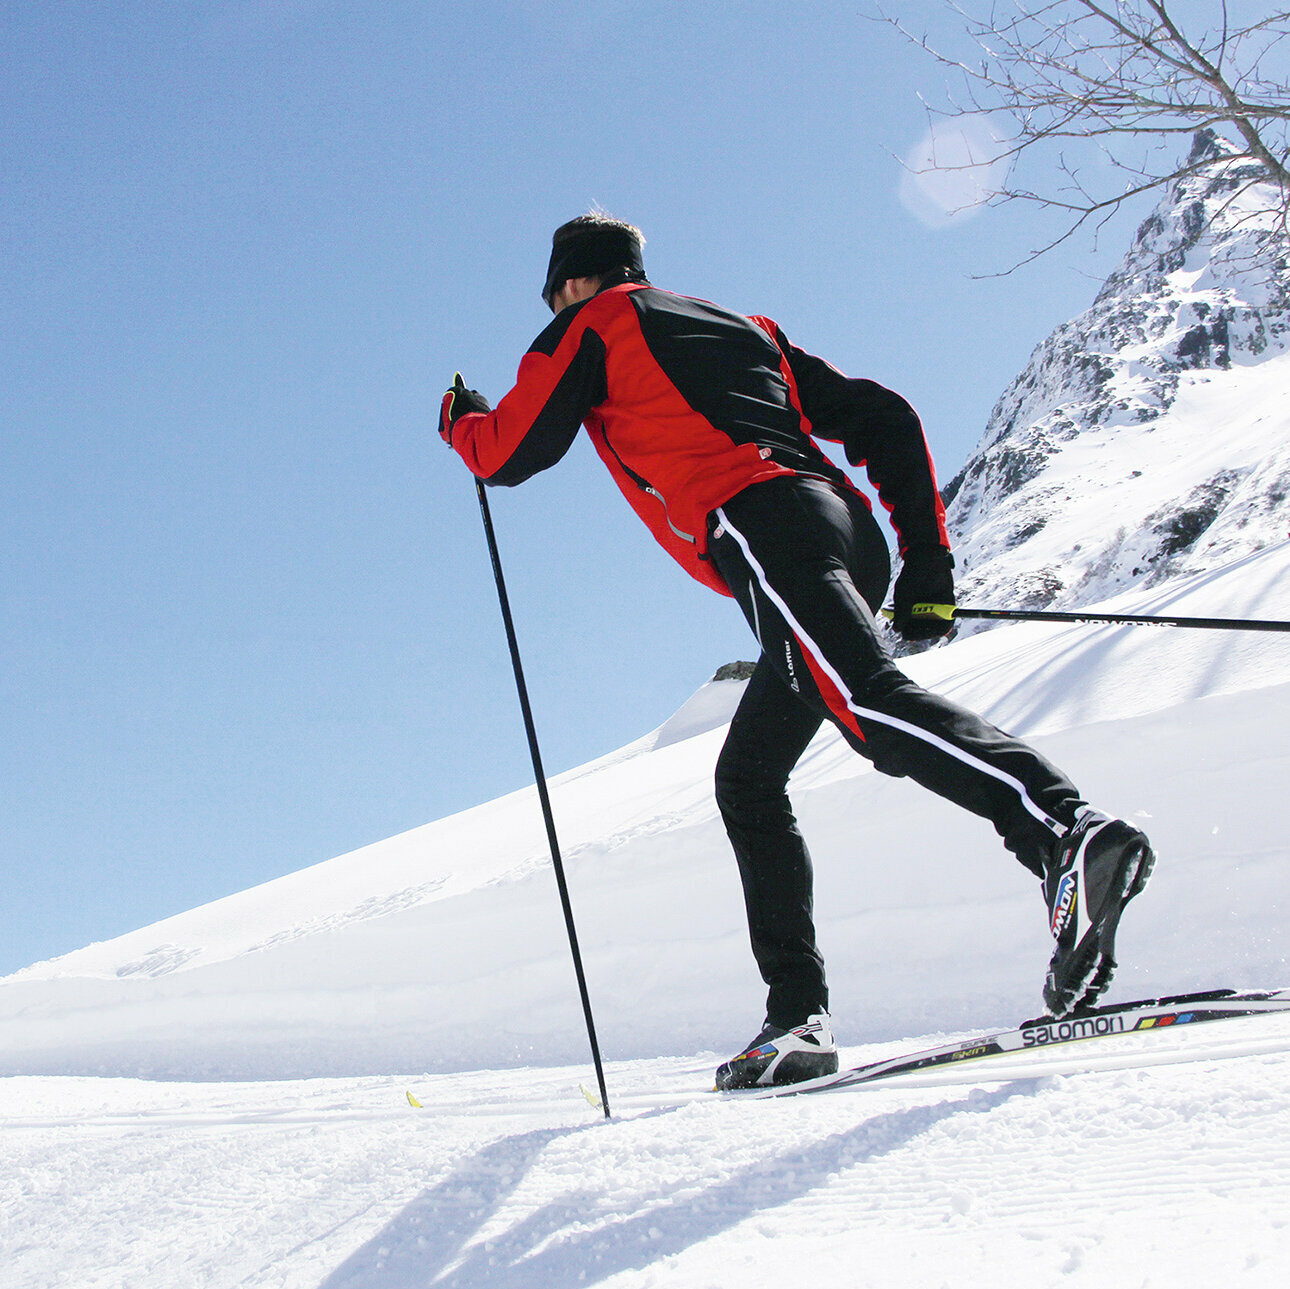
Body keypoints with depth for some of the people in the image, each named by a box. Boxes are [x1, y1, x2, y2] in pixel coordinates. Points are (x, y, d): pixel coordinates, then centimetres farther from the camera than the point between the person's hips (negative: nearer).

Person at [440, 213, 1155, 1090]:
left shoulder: (595, 325, 20)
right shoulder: (743, 326, 37)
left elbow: (509, 454, 17)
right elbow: (884, 419, 27)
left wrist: (462, 421, 41)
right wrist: (928, 565, 23)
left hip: (761, 525, -8)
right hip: (854, 539, 8)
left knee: (864, 699, -29)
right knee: (749, 780, 12)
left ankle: (1067, 833, -52)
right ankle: (799, 1012, 4)